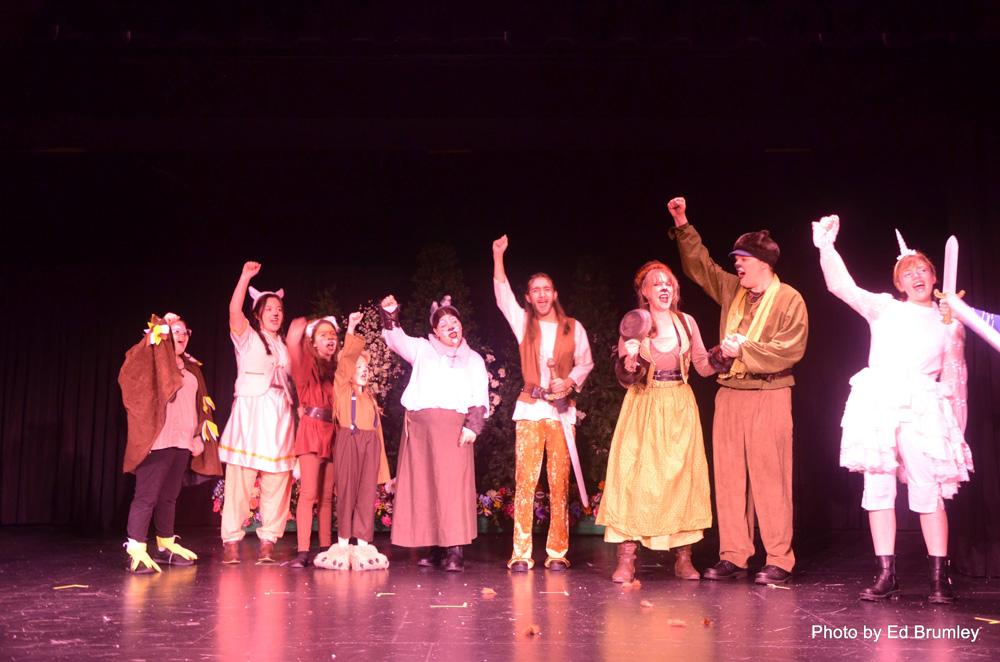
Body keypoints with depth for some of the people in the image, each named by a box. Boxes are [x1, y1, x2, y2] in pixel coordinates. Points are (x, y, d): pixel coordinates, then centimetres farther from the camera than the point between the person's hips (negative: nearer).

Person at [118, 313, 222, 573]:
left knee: (169, 496, 14)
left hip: (183, 441, 7)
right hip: (158, 440, -7)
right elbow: (132, 367, -23)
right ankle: (135, 552, -8)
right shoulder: (153, 360, -1)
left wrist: (200, 434, 11)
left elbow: (201, 404, 21)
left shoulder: (191, 367, 18)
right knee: (147, 496, -9)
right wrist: (159, 330, -24)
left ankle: (165, 547, 22)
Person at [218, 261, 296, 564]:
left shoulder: (283, 345, 21)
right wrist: (246, 276, -17)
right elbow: (234, 309, -9)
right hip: (250, 410, -4)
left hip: (279, 414, 4)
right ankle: (231, 541, -4)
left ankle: (267, 542, 3)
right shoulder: (247, 336, 9)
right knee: (240, 478, -9)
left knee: (276, 482, -2)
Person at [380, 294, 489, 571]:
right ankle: (434, 548, 6)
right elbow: (397, 340, 5)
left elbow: (480, 398, 9)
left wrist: (473, 425, -5)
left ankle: (455, 550, -12)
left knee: (452, 485, -11)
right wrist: (390, 317, -13)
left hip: (453, 427, -1)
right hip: (419, 426, 2)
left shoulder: (474, 360, 17)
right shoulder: (423, 349, 19)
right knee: (422, 487, -1)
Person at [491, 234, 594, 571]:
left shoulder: (573, 327, 8)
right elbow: (502, 296, 2)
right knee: (525, 480, -6)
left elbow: (585, 363, 10)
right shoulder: (524, 323, 10)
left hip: (562, 410, 0)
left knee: (560, 482, -3)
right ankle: (521, 553, -4)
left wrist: (570, 382, -9)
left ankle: (557, 552, 4)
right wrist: (498, 256, -4)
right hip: (530, 408, 0)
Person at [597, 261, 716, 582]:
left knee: (682, 477, 1)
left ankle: (683, 559, 10)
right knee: (634, 476, -8)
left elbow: (703, 366, 6)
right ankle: (626, 561, -6)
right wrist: (629, 360, -22)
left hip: (680, 409, 2)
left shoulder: (687, 322, 6)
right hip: (643, 408, -2)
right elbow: (625, 378, -2)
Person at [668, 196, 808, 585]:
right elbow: (699, 265, 26)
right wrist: (683, 227, 20)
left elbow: (790, 349, -14)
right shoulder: (732, 290, 15)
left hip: (768, 396, -6)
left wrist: (743, 349, -14)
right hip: (728, 395, 6)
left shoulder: (789, 299, -4)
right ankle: (732, 556, 12)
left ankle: (779, 561, 3)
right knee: (728, 476, 5)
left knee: (769, 478, -5)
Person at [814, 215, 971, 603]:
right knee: (878, 488, 0)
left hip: (923, 412, -1)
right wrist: (826, 245, -1)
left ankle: (940, 578, 1)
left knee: (928, 491, -8)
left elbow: (955, 379, 13)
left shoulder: (948, 323, 13)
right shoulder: (884, 308, 13)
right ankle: (886, 575, 6)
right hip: (877, 407, 1)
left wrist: (957, 427, 9)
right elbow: (840, 285, 5)